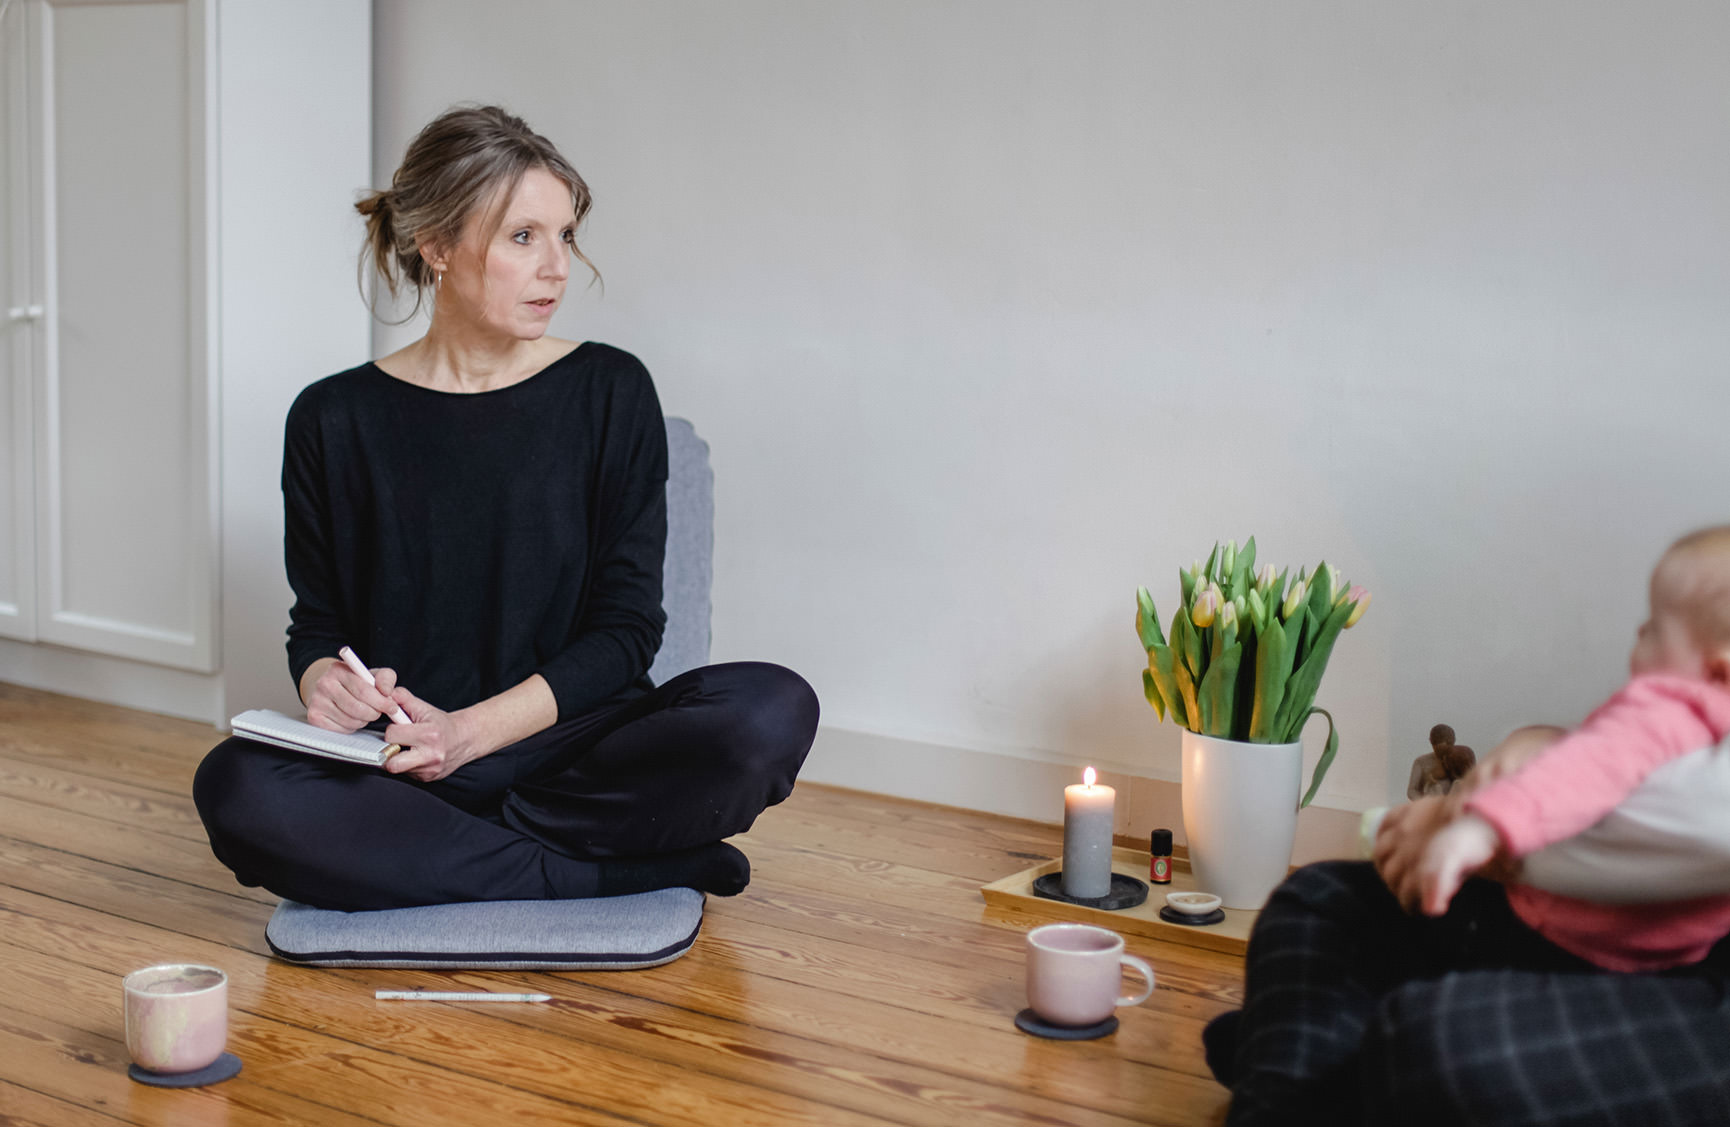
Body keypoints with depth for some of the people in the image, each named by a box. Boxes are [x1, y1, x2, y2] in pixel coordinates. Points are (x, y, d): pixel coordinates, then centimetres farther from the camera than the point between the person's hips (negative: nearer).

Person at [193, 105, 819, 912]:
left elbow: (627, 624, 0)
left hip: (567, 748, 0)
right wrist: (323, 682, -13)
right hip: (401, 774, 1)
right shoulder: (335, 421, 5)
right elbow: (318, 619, 12)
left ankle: (439, 854, -18)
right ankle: (626, 870, -22)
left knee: (771, 711, -29)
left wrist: (472, 730, -14)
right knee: (236, 786, -32)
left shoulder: (610, 394, 3)